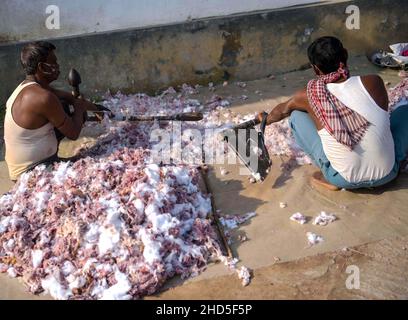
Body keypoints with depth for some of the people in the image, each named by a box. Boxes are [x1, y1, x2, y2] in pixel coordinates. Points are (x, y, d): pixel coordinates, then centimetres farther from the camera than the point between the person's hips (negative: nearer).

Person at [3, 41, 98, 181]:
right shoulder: (43, 98, -28)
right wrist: (79, 108, -3)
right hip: (34, 171, -9)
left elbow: (63, 95, 18)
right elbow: (73, 133, -19)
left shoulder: (27, 86, 2)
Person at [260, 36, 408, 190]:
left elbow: (282, 110, 12)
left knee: (296, 115, 10)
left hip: (344, 179, -1)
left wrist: (266, 120, 34)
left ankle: (331, 179, 8)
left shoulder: (310, 95, -10)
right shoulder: (374, 82, -10)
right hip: (387, 174, 2)